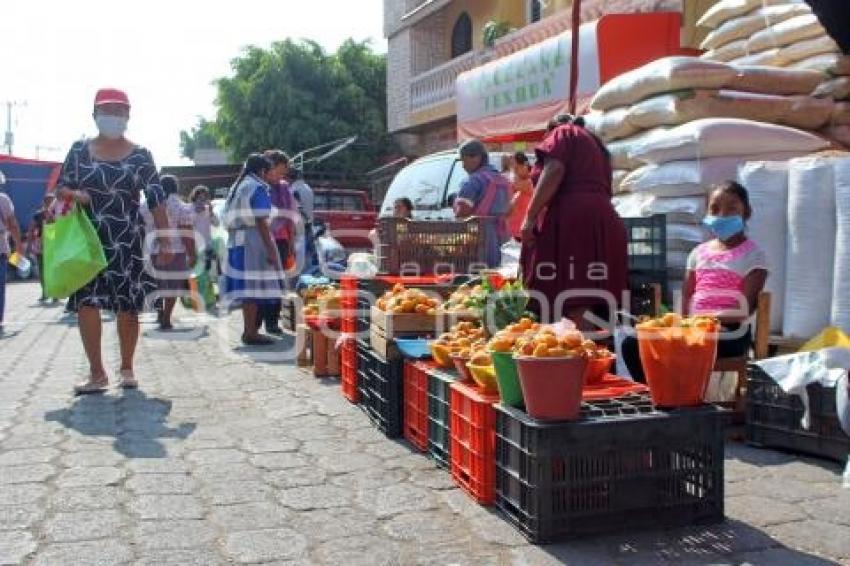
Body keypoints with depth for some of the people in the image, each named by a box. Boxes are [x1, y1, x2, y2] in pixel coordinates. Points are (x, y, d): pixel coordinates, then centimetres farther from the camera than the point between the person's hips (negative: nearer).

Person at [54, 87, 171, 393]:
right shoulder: (79, 150, 5)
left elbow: (156, 199, -1)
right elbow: (60, 187, 9)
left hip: (128, 240, -1)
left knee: (128, 305, 3)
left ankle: (127, 368, 19)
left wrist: (164, 239, -7)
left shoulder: (140, 155, 1)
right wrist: (74, 194, -15)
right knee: (87, 301, -7)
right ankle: (97, 373, 2)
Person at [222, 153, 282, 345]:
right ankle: (251, 333, -6)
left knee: (246, 287, 12)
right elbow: (261, 222, -16)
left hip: (236, 240, 9)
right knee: (254, 288, -7)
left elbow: (230, 220, 17)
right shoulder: (258, 188, -8)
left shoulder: (237, 187, 19)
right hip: (254, 241, -9)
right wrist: (271, 250, -17)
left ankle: (248, 329, 19)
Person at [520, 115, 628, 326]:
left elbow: (554, 171, -7)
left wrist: (530, 217, -13)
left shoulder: (563, 133, 12)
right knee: (594, 301, 2)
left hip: (570, 218, -8)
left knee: (573, 302, -16)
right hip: (604, 220, 8)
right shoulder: (597, 145, 34)